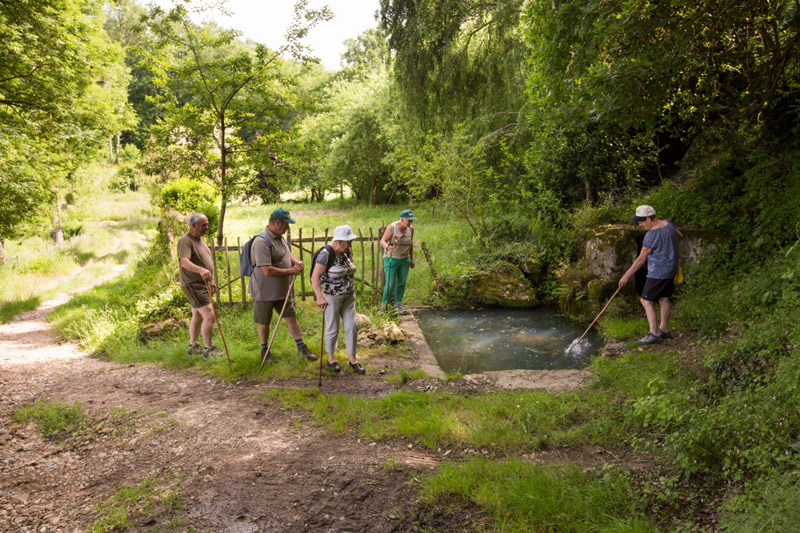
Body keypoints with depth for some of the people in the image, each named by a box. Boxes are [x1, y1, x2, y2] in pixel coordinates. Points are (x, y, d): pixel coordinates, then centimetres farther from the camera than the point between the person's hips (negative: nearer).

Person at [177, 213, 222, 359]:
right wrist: (200, 270, -50)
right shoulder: (185, 241, -17)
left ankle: (193, 346, 28)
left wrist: (211, 281, 23)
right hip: (193, 285, -10)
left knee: (197, 316, 17)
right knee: (209, 315, -14)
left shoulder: (200, 239, 14)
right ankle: (208, 349, -7)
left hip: (203, 284, 10)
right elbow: (184, 262, -33)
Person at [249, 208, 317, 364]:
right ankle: (264, 351, 29)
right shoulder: (262, 242, -26)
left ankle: (301, 347, 22)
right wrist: (291, 271, -23)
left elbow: (288, 253, 20)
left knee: (291, 317, 12)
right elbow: (267, 271, -31)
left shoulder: (279, 237, 4)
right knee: (264, 322, 10)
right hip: (264, 291, -8)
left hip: (282, 289, 8)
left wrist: (296, 262, -4)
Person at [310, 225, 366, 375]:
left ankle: (352, 360, 19)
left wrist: (352, 286, 18)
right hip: (331, 297, -6)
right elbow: (315, 277, -27)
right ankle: (331, 358, 28)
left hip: (348, 296, 7)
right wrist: (319, 297, -36)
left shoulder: (345, 251, 1)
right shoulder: (325, 254, -21)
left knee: (351, 327, 7)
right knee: (333, 329, 7)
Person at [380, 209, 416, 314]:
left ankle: (398, 306, 19)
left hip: (404, 259, 5)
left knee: (401, 283, 8)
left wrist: (411, 259, 16)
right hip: (391, 259, -5)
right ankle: (384, 306, 8)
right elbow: (382, 241, -16)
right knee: (390, 284, -7)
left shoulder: (411, 228, -1)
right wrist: (387, 247, -39)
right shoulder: (392, 227, -17)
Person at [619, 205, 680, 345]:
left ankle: (654, 333, -7)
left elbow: (641, 259, -20)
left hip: (658, 273, -10)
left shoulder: (652, 235, -22)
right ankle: (664, 329, 27)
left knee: (646, 300, -4)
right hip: (671, 270, 10)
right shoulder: (669, 224, 4)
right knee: (664, 298, 17)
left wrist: (627, 275, -13)